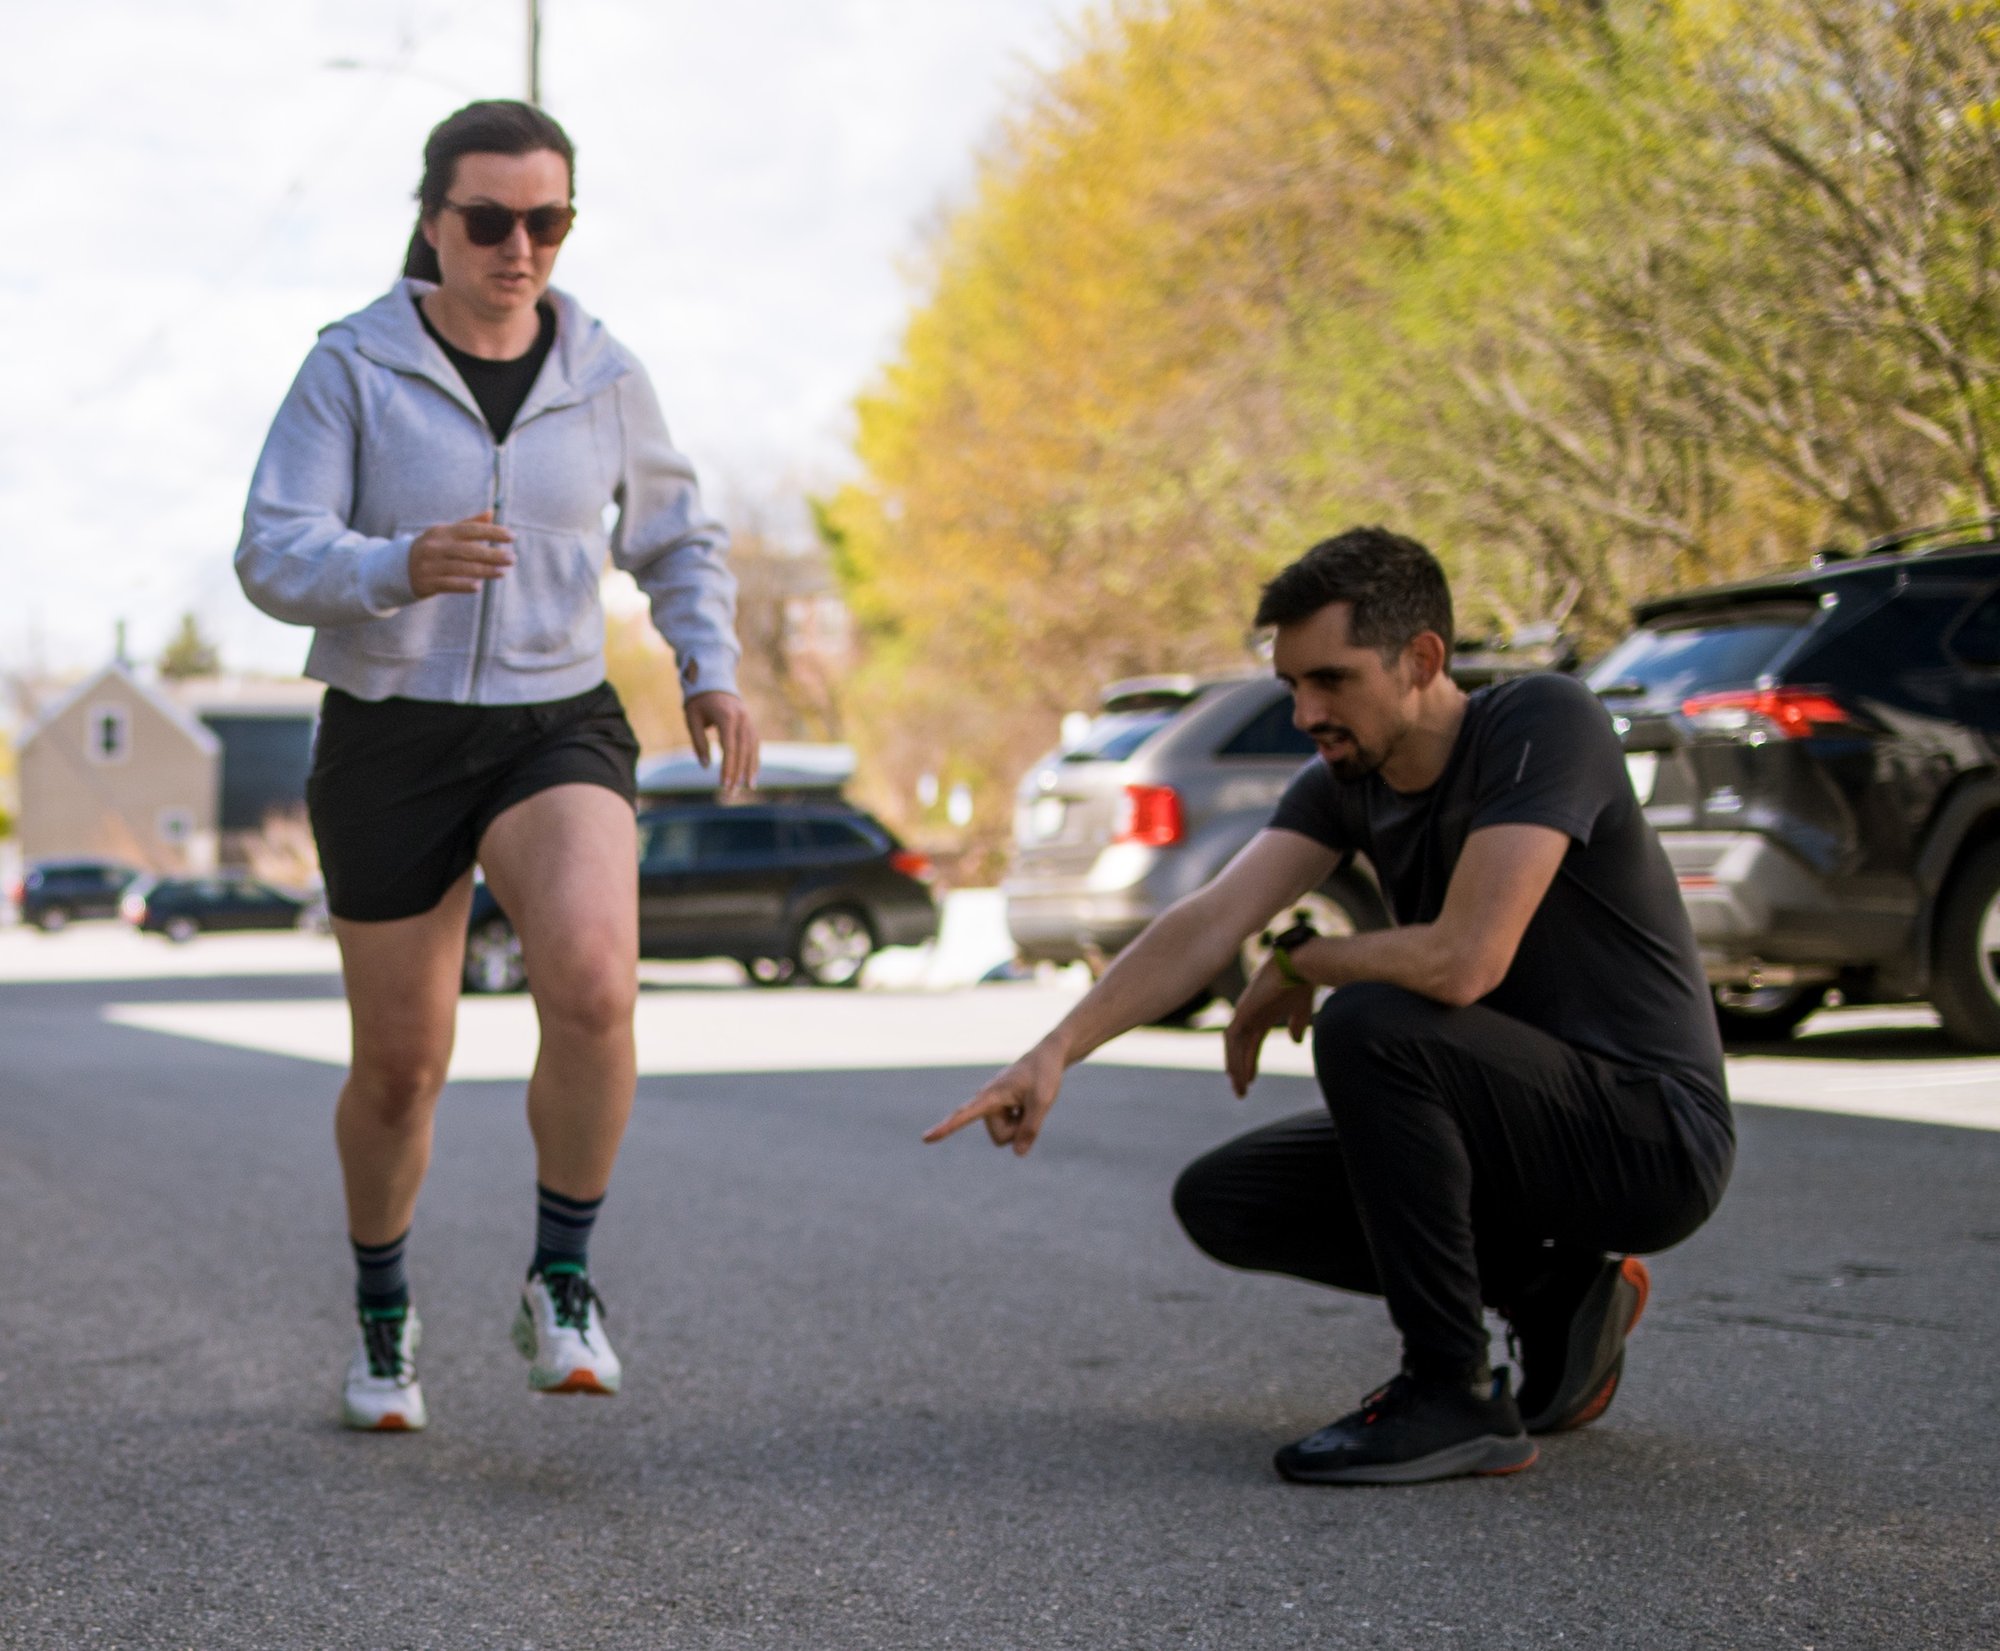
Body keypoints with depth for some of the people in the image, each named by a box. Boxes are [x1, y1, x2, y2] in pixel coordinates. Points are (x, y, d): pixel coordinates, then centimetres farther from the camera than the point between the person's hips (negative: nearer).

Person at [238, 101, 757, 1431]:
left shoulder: (604, 377, 1)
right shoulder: (352, 368, -7)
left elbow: (678, 541, 15)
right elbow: (277, 560, -14)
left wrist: (714, 673, -3)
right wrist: (404, 570, -35)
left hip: (555, 732, 1)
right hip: (390, 741, -1)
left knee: (593, 988, -28)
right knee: (401, 1067, 7)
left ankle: (563, 1283, -8)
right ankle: (383, 1311, 35)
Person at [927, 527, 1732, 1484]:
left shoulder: (1545, 724, -21)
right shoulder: (1344, 785, 2)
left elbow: (1462, 961, -32)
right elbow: (1210, 923, -11)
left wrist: (1298, 964, -12)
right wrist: (1057, 1051, -25)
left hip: (1654, 1135, -8)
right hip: (1532, 1120, 8)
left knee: (1367, 1027, -30)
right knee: (1223, 1199, 1)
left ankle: (1452, 1398, -18)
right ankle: (1553, 1295, 10)